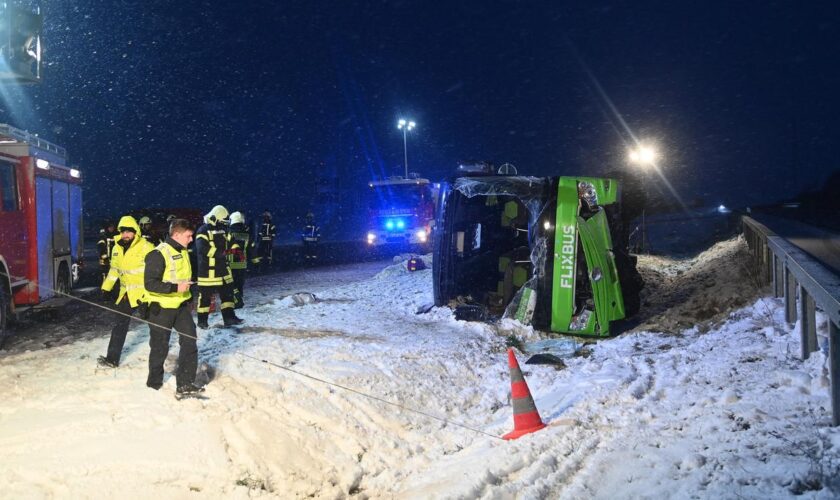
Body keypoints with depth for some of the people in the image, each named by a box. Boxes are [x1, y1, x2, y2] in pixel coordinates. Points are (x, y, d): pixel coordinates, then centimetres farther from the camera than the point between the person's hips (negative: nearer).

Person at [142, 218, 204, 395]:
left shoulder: (183, 252, 7)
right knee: (160, 348, 8)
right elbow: (150, 283, -23)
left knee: (190, 341, -4)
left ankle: (185, 384, 1)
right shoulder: (158, 254, -19)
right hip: (161, 307, -7)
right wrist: (175, 288, -29)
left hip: (181, 306, 7)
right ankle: (154, 382, 29)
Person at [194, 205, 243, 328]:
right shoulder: (203, 231, -13)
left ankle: (229, 317, 14)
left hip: (222, 268, 8)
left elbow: (228, 243, 24)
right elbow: (202, 248, -25)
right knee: (205, 295, 2)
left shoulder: (221, 231, 13)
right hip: (207, 269, -8)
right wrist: (219, 252, -22)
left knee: (227, 292, 8)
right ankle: (202, 320, 13)